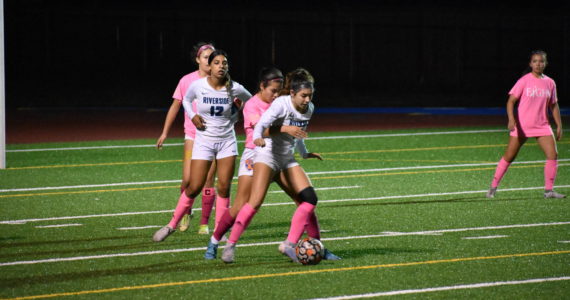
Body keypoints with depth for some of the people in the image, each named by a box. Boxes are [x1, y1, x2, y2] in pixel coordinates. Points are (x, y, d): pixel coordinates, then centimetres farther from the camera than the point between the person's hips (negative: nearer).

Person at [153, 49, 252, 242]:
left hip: (227, 141, 1)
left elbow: (249, 100, 13)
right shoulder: (198, 86, -10)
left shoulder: (235, 89, -9)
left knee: (224, 188, -2)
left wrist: (233, 117, 3)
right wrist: (193, 116, -5)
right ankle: (172, 225, 11)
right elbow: (186, 100, 12)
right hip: (203, 141, -1)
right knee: (194, 188, -4)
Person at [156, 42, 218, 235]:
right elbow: (175, 107, 9)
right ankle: (186, 213, 18)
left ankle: (204, 223, 8)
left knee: (208, 180, -2)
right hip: (192, 135, 0)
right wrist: (165, 132, 10)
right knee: (188, 179, -9)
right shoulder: (187, 81, 0)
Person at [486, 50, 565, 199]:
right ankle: (493, 187, 14)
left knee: (553, 155, -11)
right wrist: (511, 119, -22)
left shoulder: (550, 83, 6)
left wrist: (559, 126, 10)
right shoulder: (525, 81, -6)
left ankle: (549, 190, -1)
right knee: (509, 157, 1)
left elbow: (553, 105, 15)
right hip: (521, 126, -3)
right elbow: (511, 101, -7)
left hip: (542, 125, 3)